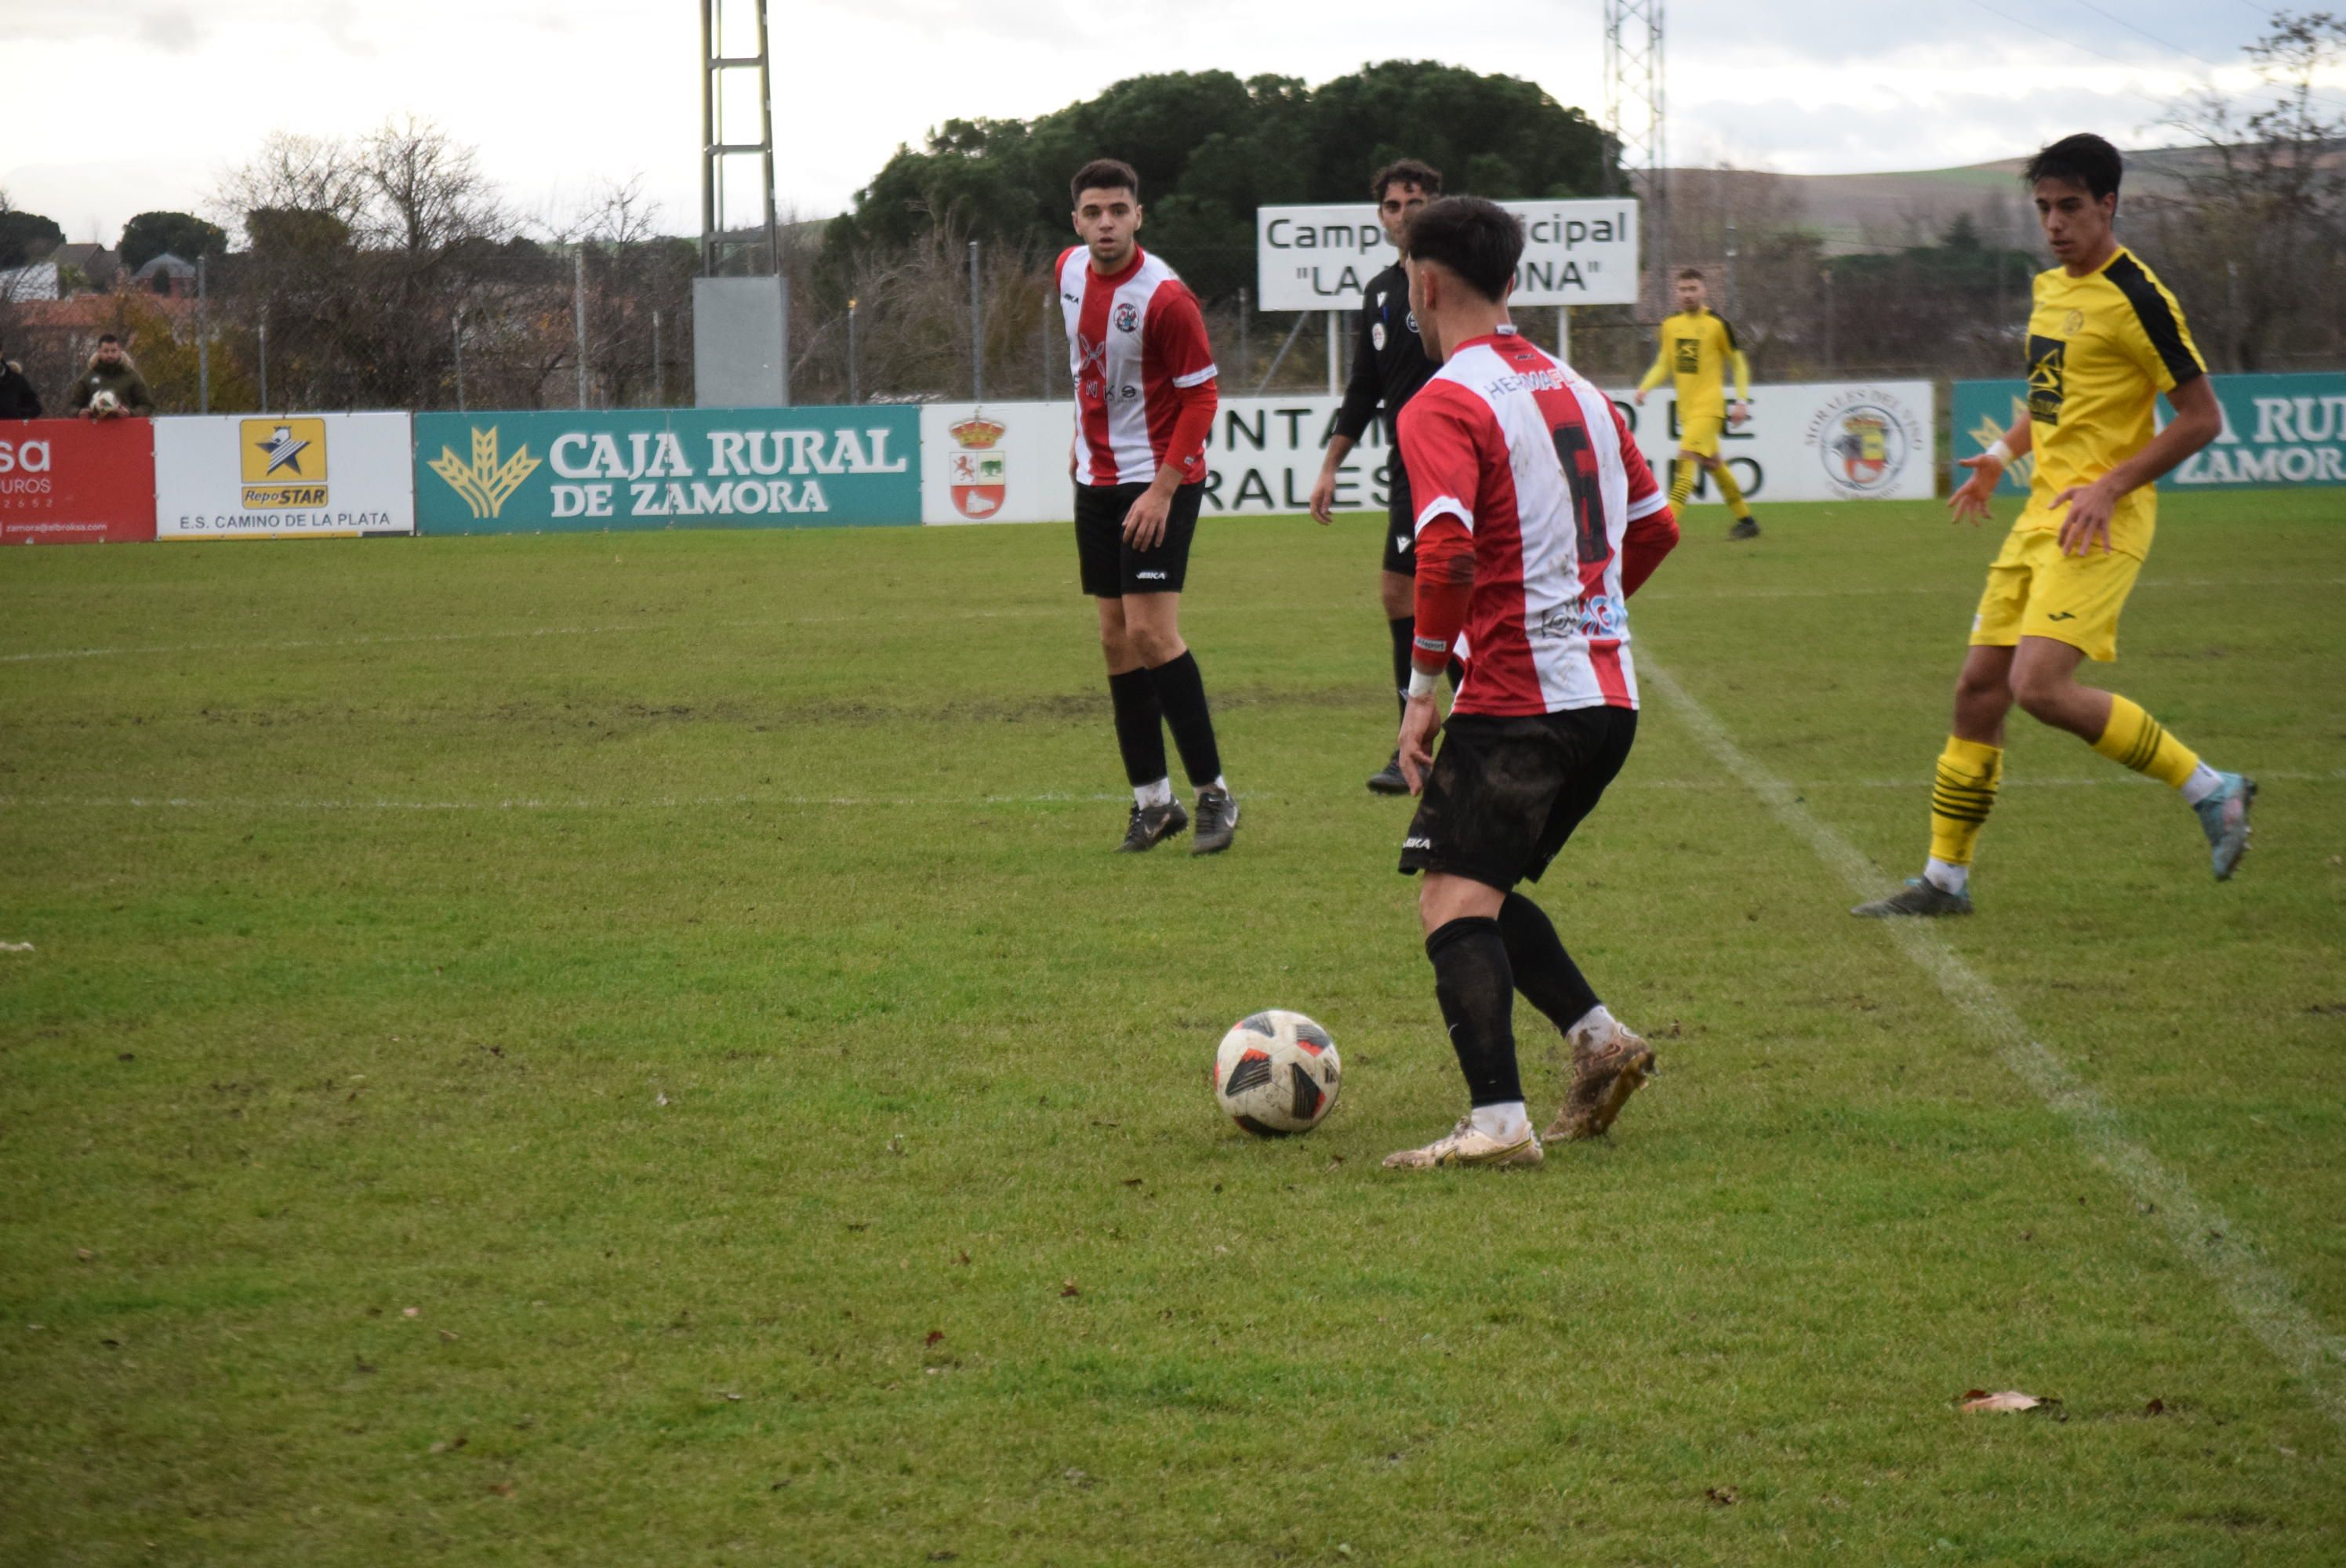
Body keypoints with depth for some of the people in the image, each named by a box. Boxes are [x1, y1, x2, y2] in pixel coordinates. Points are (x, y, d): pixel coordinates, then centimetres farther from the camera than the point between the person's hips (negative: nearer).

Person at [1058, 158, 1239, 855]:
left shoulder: (1164, 297, -19)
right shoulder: (1071, 270, 2)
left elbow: (1200, 398, -15)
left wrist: (1163, 489, -19)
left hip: (1157, 481, -7)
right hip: (1096, 478, 7)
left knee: (1151, 632, -14)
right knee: (1116, 638, 6)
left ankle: (1213, 792, -5)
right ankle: (1152, 799, 13)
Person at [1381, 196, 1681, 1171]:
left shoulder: (1444, 406, -9)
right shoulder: (1578, 391, 16)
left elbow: (1447, 551, -22)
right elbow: (1655, 527, 22)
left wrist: (1422, 687, -15)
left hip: (1517, 693, -8)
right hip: (1608, 695, 8)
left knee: (1451, 896, -10)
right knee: (1483, 888, 20)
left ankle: (1497, 1120, -24)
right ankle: (1596, 1036, 4)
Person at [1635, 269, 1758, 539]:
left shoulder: (1717, 325, -7)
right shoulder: (1671, 325, 8)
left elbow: (1739, 364, 1)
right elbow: (1664, 364, 17)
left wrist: (1742, 402, -5)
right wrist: (1645, 387, 0)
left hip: (1708, 407, -7)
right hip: (1686, 408, 7)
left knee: (1686, 457, -19)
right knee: (1712, 463, 14)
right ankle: (1746, 520, 26)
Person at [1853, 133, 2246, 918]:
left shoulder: (2135, 297, -13)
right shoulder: (2051, 288, 13)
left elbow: (2202, 417, -13)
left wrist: (2111, 486, -18)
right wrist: (2003, 454, 16)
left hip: (2102, 520, -8)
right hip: (2042, 512, 9)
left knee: (2040, 685, -21)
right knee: (1979, 689, 7)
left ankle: (2211, 789, -8)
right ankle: (1944, 878, 16)